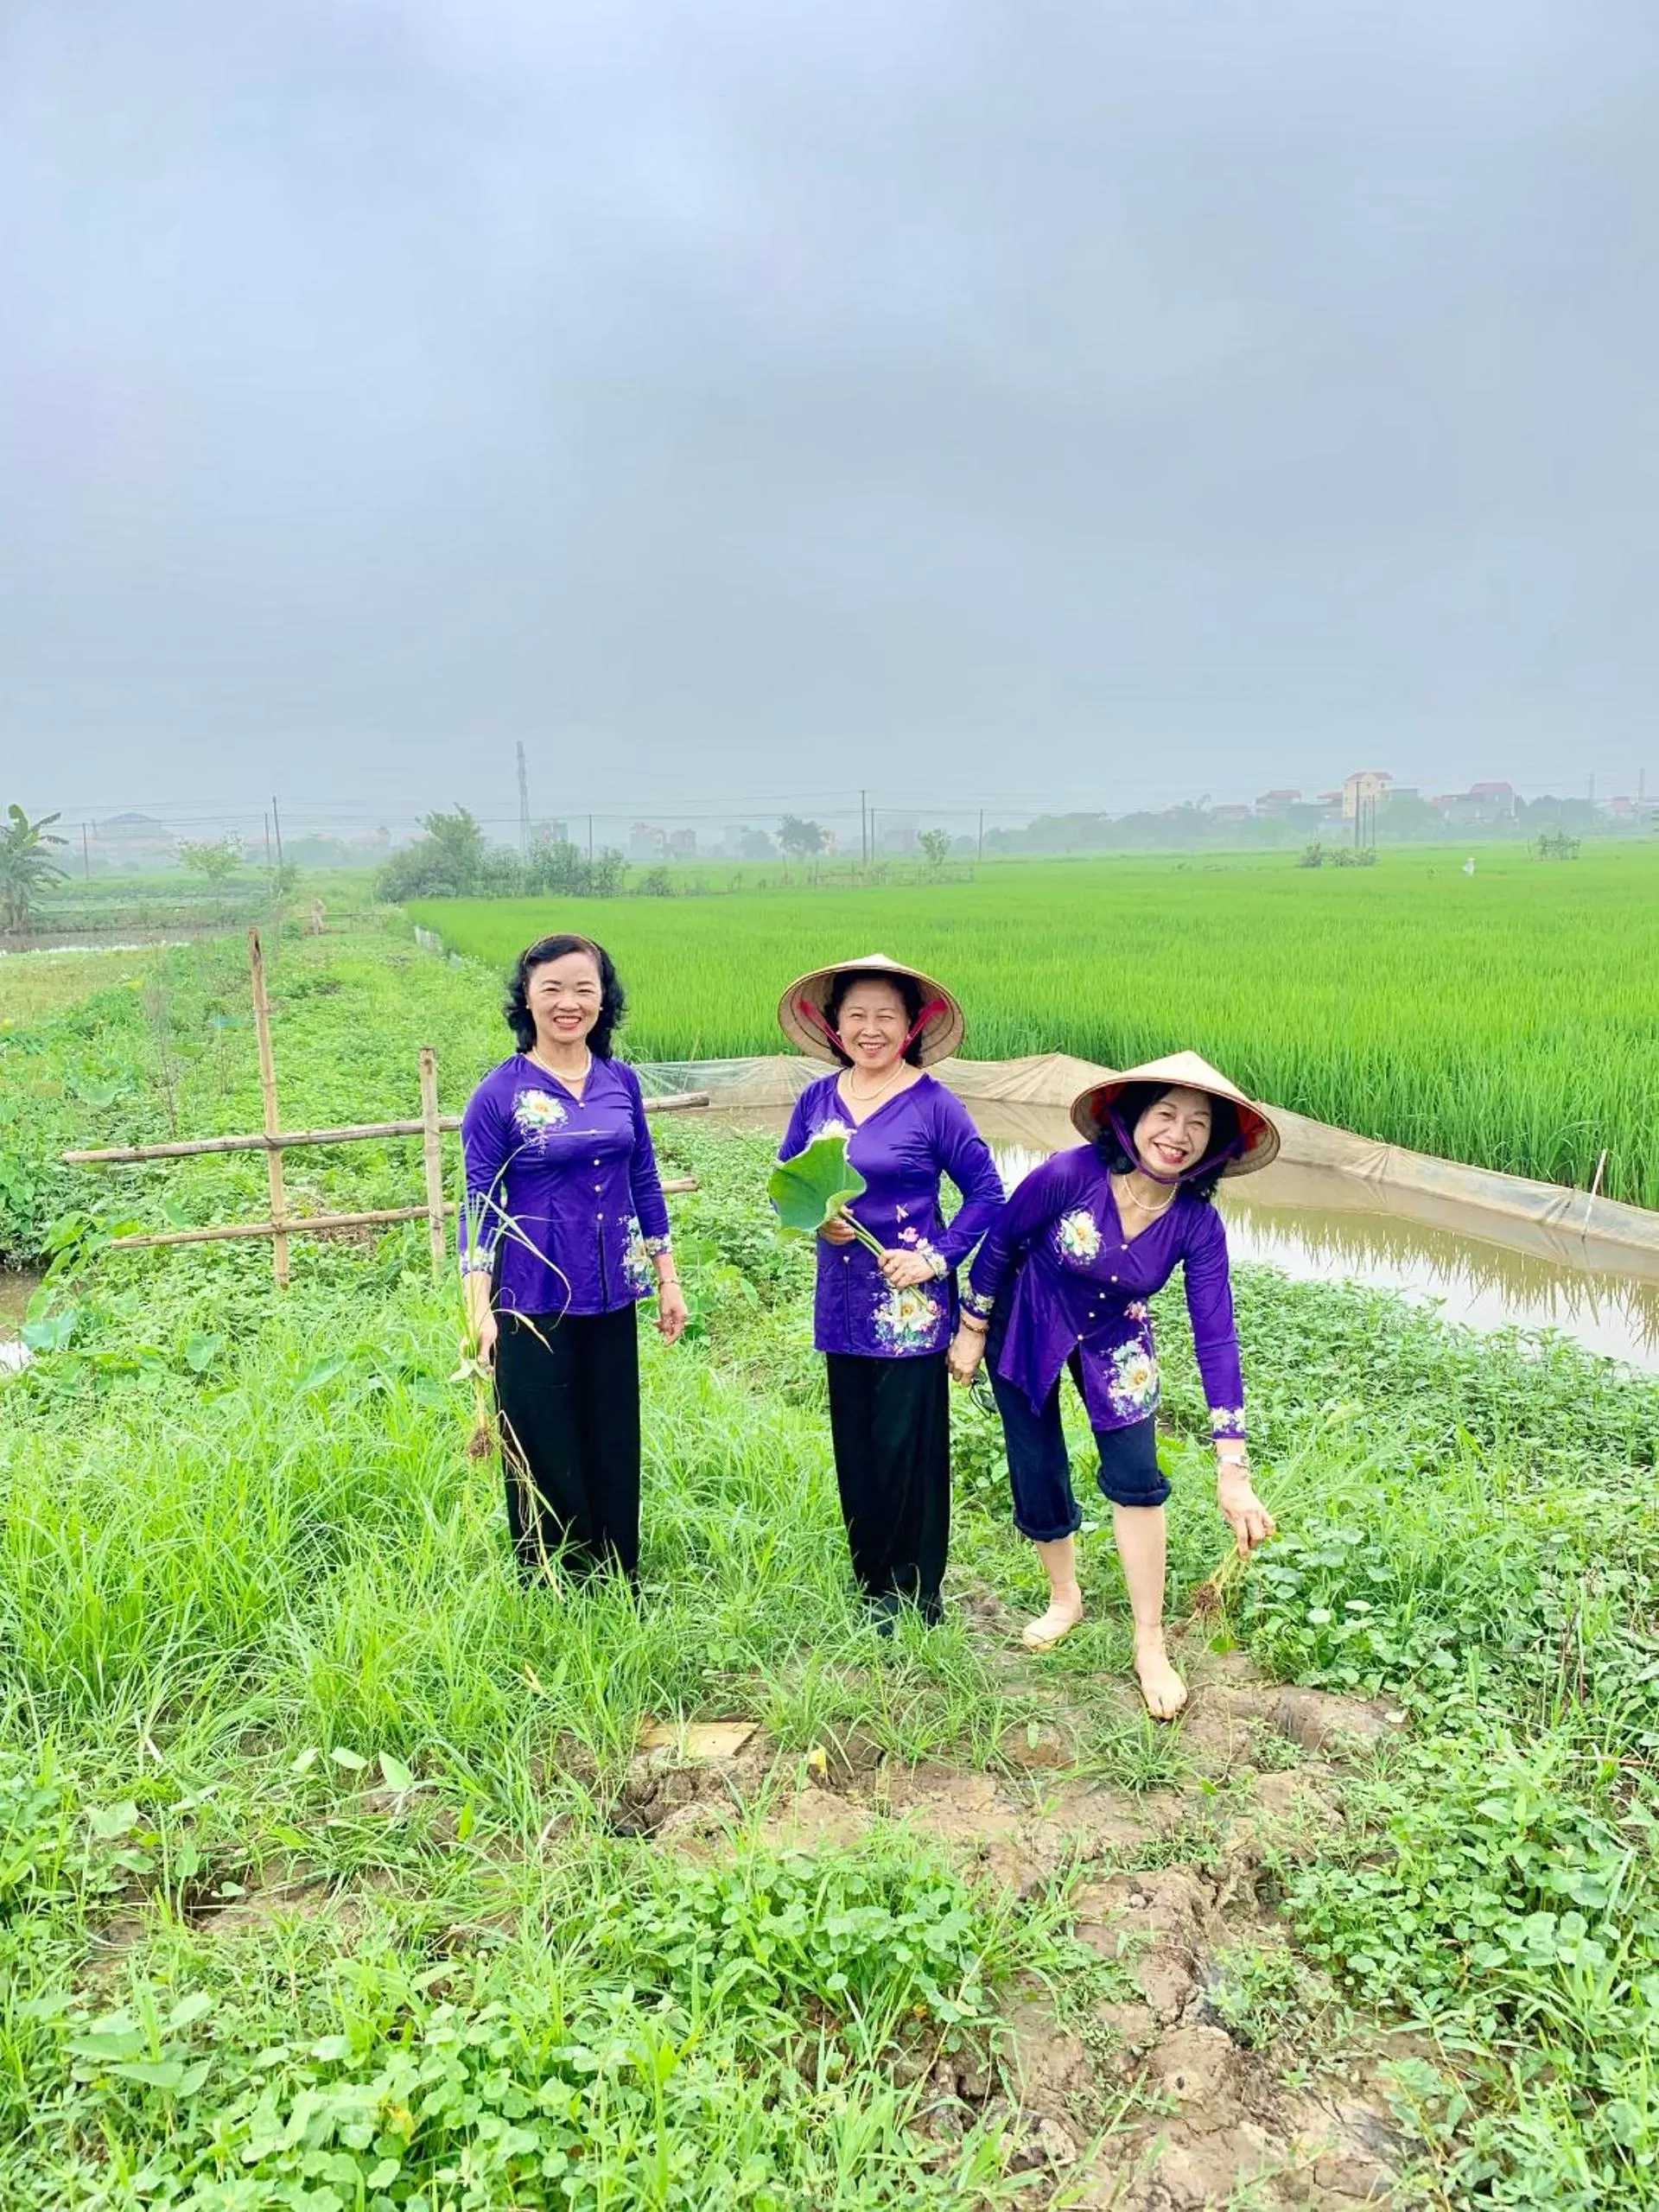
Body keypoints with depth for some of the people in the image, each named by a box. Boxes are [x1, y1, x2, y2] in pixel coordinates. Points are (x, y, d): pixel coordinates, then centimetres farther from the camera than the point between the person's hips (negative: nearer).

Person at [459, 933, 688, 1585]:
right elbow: (479, 1207, -6)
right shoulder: (499, 1093, -8)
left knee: (615, 1446, 13)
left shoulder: (622, 1082, 4)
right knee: (543, 1452, 5)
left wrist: (667, 1279, 11)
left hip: (612, 1298, 4)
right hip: (534, 1300, -4)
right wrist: (480, 1311, -12)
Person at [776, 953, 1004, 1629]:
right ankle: (870, 1582, 27)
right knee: (855, 1447, 11)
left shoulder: (932, 1103, -8)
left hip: (910, 1303, -5)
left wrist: (937, 1257, -13)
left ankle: (914, 1594, 15)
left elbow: (986, 1193, -4)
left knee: (907, 1446, -1)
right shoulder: (816, 1100, 5)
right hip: (843, 1301, 5)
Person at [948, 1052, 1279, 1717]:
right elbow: (999, 1245, -15)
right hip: (1026, 1332, -1)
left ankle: (1150, 1645, 8)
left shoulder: (1197, 1223, -22)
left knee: (1136, 1478, -9)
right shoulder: (1070, 1175, -31)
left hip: (1114, 1343, 2)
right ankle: (1065, 1599, 34)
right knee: (1039, 1479, 5)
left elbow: (1215, 1338, -23)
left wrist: (1233, 1470, -27)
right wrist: (971, 1333, -5)